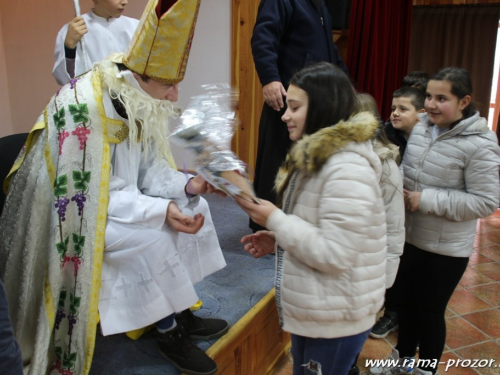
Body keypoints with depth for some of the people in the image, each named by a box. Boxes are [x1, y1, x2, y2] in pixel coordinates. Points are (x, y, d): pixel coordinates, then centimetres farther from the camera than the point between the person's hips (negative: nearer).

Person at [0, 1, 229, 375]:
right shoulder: (84, 108, -30)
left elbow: (147, 167, 1)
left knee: (193, 207, 0)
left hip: (116, 194, 9)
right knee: (154, 238, -26)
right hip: (75, 214, -8)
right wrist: (160, 210, -32)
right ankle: (169, 333, -4)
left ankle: (181, 312, 8)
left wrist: (188, 184, -16)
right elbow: (89, 194, -28)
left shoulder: (141, 103, -5)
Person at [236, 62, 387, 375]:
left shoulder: (348, 168, -25)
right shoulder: (316, 157, 8)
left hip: (335, 322, -9)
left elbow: (334, 255, -28)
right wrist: (276, 240, 1)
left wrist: (274, 219, -22)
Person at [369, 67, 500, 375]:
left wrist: (427, 200, -24)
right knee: (408, 302, 22)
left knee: (430, 311, 12)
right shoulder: (421, 127, 0)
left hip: (446, 249, -6)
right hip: (410, 238, 6)